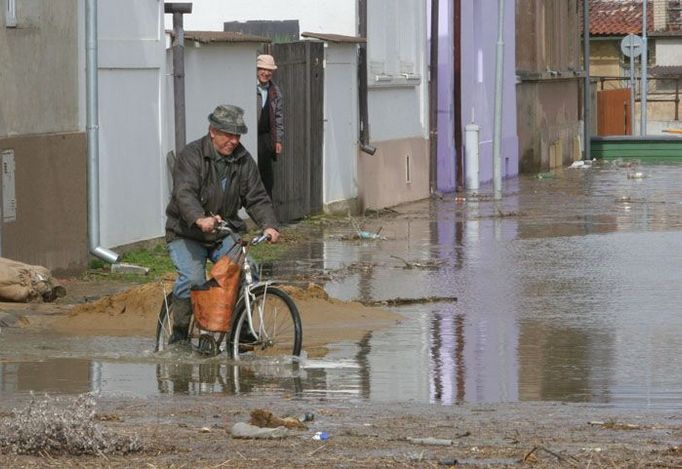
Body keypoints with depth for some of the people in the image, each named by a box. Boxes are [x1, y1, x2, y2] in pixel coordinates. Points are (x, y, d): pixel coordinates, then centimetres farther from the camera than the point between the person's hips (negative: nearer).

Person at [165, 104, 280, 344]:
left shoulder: (244, 160, 3)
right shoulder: (192, 155, -14)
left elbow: (257, 198, 2)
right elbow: (185, 193, -28)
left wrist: (269, 225, -19)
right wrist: (200, 219, -49)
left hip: (224, 234, 4)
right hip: (187, 234, -4)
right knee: (192, 277, -27)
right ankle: (179, 333, -8)